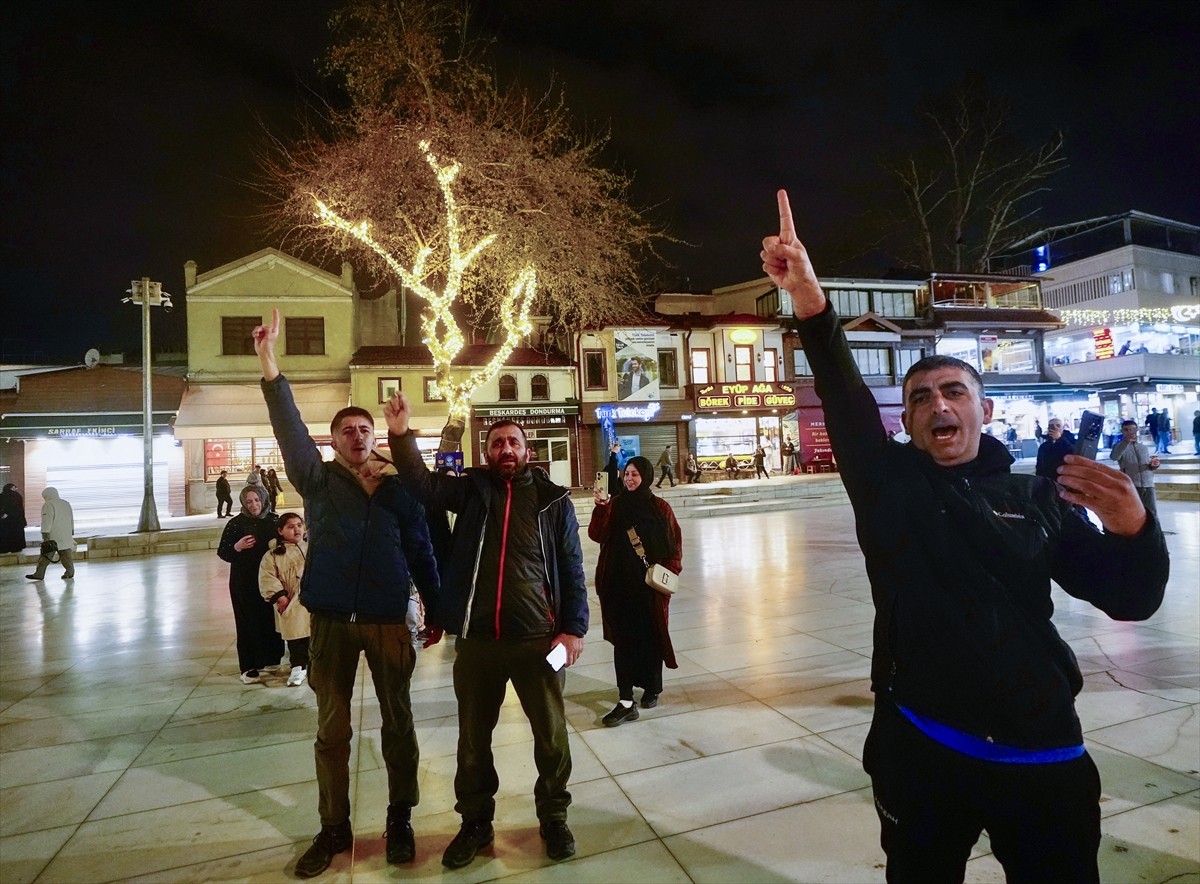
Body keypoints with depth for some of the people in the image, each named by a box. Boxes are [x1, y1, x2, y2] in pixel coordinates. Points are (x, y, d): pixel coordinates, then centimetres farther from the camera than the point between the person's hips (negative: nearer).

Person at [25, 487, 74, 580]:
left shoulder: (48, 505, -9)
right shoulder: (66, 504, 14)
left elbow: (47, 522, -14)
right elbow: (72, 520, 20)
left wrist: (45, 535, -15)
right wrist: (71, 532, 27)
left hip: (53, 535, -6)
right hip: (66, 536, 6)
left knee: (45, 555, 1)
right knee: (66, 553, 8)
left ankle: (39, 574, 4)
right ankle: (70, 572, 7)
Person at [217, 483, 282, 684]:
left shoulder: (273, 520, 4)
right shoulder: (236, 523, -5)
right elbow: (222, 552, -5)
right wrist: (238, 547, -22)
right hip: (244, 582, -3)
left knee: (271, 619, 7)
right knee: (248, 621, 0)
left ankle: (269, 660, 24)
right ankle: (248, 667, 8)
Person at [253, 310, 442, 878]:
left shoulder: (399, 489, 1)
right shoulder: (318, 481, 1)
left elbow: (421, 553, 4)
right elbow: (289, 429, -13)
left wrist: (436, 611, 2)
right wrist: (269, 363, -25)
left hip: (388, 621, 0)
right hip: (331, 621, 1)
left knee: (397, 722, 10)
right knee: (331, 728, 12)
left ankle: (400, 821, 28)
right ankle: (334, 828, 30)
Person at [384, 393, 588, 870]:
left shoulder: (553, 500, 1)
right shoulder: (471, 489, 5)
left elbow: (571, 569, 1)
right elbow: (422, 483, -9)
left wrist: (573, 628, -5)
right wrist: (401, 435, -24)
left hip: (538, 636, -1)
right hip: (476, 638, 2)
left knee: (551, 733, 12)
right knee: (473, 736, 16)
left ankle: (554, 817, 35)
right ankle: (475, 822, 37)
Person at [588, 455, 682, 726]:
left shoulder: (659, 507, 0)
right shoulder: (615, 505, 3)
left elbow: (675, 542, 3)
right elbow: (597, 535, -8)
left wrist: (669, 570, -9)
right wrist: (600, 509, -23)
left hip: (649, 584, -1)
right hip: (619, 582, 1)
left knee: (650, 637, 11)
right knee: (623, 639, -1)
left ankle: (652, 688, 31)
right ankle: (626, 701, 2)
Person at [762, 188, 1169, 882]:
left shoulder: (1037, 499, 3)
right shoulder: (890, 485, -1)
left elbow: (1131, 598, 1)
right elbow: (845, 399, -16)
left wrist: (1133, 529, -21)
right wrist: (810, 302, -31)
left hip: (1044, 755, 1)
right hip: (922, 750, -1)